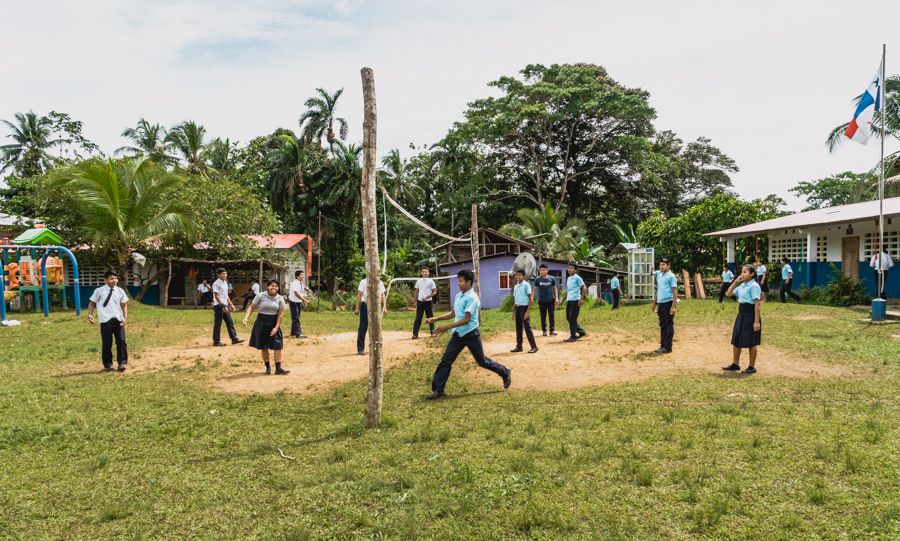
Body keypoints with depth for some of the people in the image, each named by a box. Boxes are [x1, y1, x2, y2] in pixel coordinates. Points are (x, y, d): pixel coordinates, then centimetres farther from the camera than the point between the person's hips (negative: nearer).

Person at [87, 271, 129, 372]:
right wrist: (90, 315, -7)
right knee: (106, 343, 4)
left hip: (118, 320, 2)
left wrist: (125, 318, -4)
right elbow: (92, 303, 7)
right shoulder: (99, 291, 1)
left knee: (121, 341, 0)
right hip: (105, 320, -2)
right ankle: (108, 364, 17)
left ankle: (122, 363, 9)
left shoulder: (120, 291, 7)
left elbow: (124, 305, 8)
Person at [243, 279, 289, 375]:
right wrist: (246, 317, -20)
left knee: (278, 346, -5)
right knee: (264, 347, 6)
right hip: (262, 322, -1)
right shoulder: (260, 296, -6)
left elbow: (280, 313, -2)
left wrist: (276, 327, -9)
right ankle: (268, 367, 21)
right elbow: (251, 307, -4)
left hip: (274, 323, 1)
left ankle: (278, 368, 0)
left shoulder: (280, 299, -1)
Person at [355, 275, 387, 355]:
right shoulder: (364, 282, 1)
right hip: (365, 306, -4)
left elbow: (382, 296, 14)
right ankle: (360, 349, -1)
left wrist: (384, 307, 5)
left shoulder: (380, 283, 13)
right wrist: (357, 308, -9)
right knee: (363, 328, -4)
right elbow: (359, 295, -3)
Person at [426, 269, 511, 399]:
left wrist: (448, 327, -28)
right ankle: (438, 390, 2)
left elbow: (466, 319, -24)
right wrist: (437, 319, 8)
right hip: (458, 335, 7)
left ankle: (505, 373, 30)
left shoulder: (472, 297, -19)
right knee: (445, 361, -1)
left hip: (471, 334, -7)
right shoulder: (458, 296, 7)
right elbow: (454, 313, 18)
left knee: (482, 361, 8)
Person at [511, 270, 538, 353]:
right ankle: (519, 346, 17)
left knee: (527, 328, -8)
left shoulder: (526, 285, -9)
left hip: (524, 308, -7)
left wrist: (528, 311, -18)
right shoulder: (515, 287, 13)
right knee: (518, 328, 10)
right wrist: (513, 312, 15)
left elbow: (530, 299, -12)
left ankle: (534, 347, -3)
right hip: (517, 308, 7)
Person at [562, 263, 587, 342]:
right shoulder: (568, 279, 18)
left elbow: (584, 288, -11)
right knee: (568, 318, 11)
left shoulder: (577, 278, -7)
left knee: (573, 318, -6)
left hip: (575, 300, -9)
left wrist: (581, 299, -17)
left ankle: (573, 336, 3)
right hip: (569, 300, 9)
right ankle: (581, 332, 22)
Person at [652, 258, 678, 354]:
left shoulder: (671, 276, -9)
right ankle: (663, 346, 20)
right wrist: (654, 302, 19)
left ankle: (668, 347, 4)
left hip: (668, 303, -8)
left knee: (669, 325, -1)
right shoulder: (658, 275, 13)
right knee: (662, 325, 13)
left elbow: (675, 291, -12)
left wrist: (673, 306, -18)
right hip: (660, 304, 8)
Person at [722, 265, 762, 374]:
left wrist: (757, 321, -22)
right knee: (736, 340, 12)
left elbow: (757, 304, -18)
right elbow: (729, 293, 17)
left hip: (750, 315, -8)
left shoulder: (754, 286, -14)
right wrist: (736, 281, 7)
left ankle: (752, 367, 13)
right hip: (741, 315, 8)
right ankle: (735, 364, 22)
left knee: (751, 343, 2)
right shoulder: (742, 285, 11)